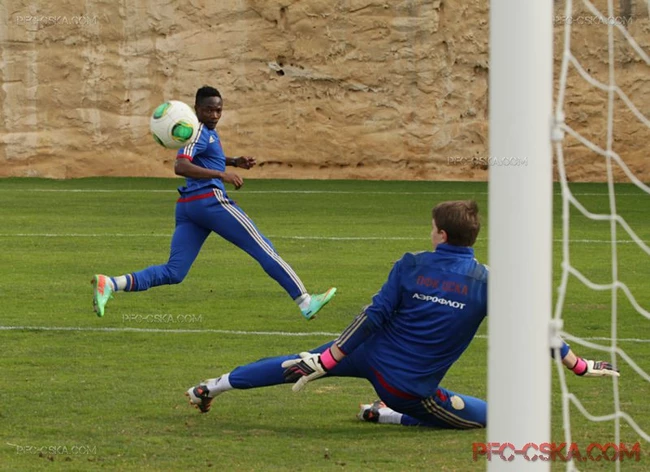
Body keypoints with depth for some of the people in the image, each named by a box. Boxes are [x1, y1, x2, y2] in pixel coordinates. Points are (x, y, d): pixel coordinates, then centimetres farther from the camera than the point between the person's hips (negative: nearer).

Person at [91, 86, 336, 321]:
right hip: (210, 200, -10)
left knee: (173, 273, 1)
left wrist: (235, 162, 26)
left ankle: (110, 284, -15)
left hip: (187, 205, 10)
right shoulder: (199, 132, -9)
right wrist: (222, 174, -27)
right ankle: (304, 301, 0)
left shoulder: (209, 131, 21)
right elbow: (180, 166, -23)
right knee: (264, 249, -2)